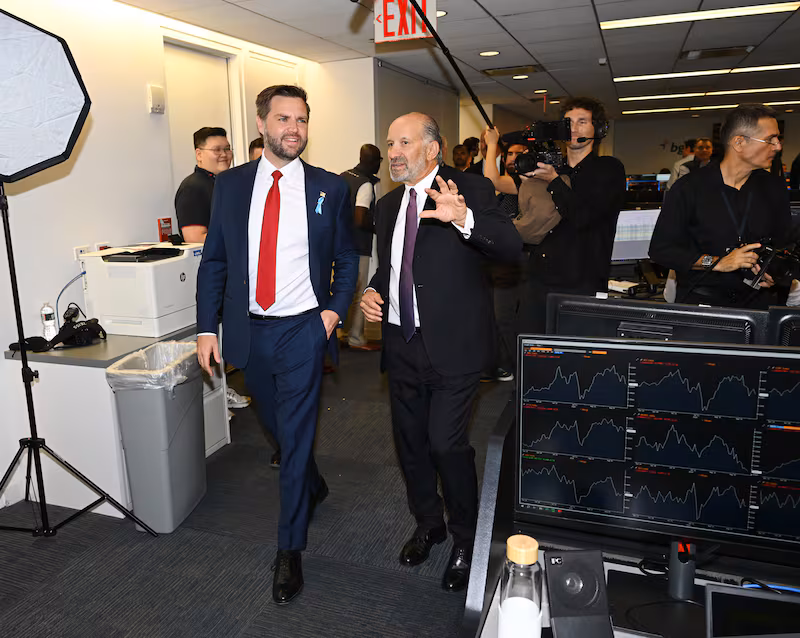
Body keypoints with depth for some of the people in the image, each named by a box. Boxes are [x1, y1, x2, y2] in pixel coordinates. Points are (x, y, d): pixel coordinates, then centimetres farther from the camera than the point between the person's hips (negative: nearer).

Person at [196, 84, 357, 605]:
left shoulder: (330, 188, -2)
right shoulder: (230, 185, 2)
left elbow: (346, 258, 5)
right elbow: (214, 260, 4)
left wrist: (334, 310, -9)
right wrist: (207, 328, -2)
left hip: (303, 331, -3)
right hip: (249, 331, 3)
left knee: (296, 437, 0)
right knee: (279, 426, 20)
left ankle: (290, 550, 16)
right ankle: (312, 485, 49)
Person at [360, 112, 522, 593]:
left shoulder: (472, 190, -7)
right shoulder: (388, 205, 12)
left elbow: (511, 246, -22)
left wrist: (463, 218, -40)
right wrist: (373, 292, 3)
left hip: (453, 344, -6)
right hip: (402, 343, 7)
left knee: (446, 443, -6)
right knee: (410, 441, 16)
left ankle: (466, 539, 21)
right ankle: (428, 524, 40)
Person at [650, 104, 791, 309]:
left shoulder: (774, 187, 10)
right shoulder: (689, 188, -6)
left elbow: (784, 242, 19)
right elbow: (660, 249, -8)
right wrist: (717, 263, -15)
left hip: (757, 299, 4)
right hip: (700, 299, -4)